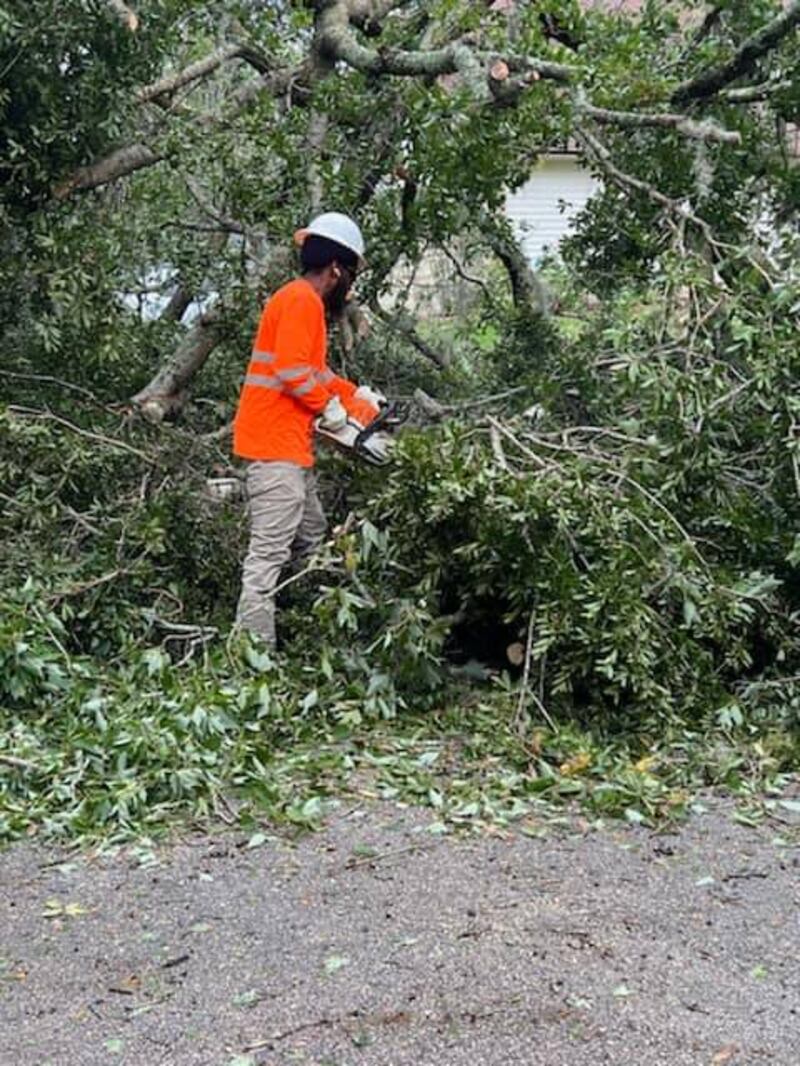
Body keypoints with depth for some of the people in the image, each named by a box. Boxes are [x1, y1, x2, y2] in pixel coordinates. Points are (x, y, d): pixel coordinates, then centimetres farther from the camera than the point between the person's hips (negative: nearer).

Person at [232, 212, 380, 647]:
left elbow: (314, 369, 28)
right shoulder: (302, 300, -11)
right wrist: (330, 407, -10)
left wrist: (356, 395, 24)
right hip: (276, 446, -11)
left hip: (290, 446, 11)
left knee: (311, 540, 18)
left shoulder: (303, 301, 20)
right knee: (269, 554, -12)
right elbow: (291, 370, -22)